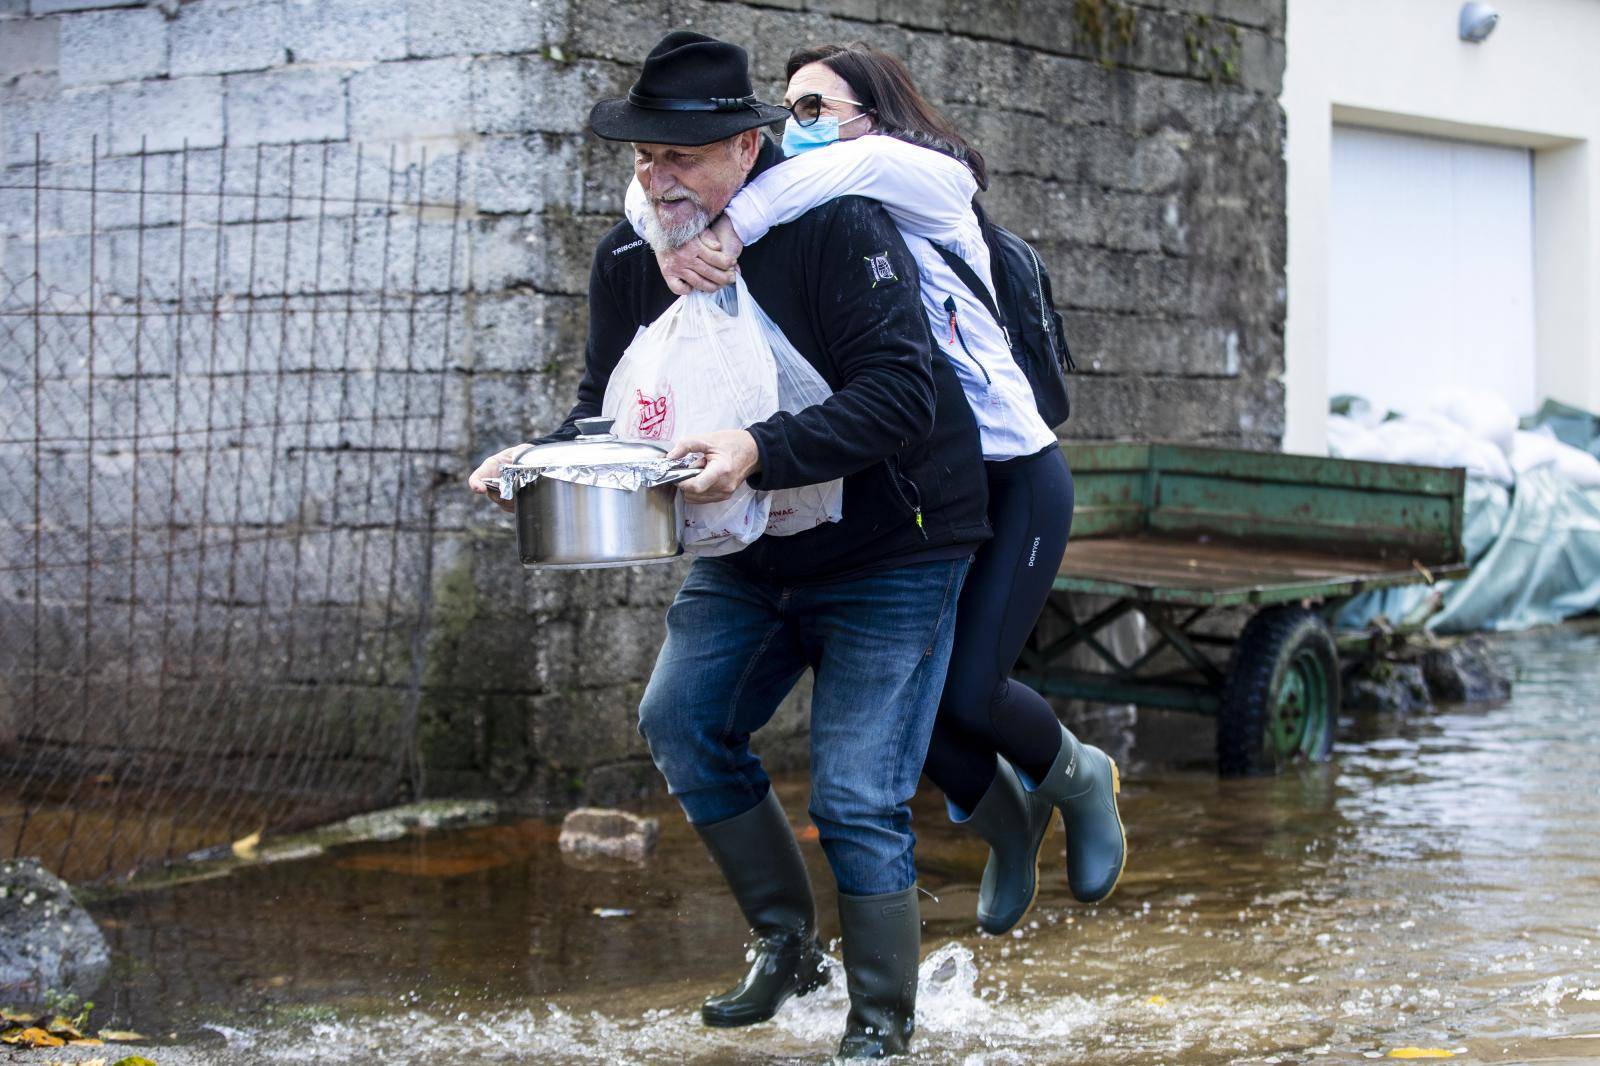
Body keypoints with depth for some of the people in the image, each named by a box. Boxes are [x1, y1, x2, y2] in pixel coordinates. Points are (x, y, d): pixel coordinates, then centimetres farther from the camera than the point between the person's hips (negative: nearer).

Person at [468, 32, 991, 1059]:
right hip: (752, 553, 7)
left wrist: (761, 451, -40)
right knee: (681, 721, 0)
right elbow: (608, 401, 5)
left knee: (857, 798, -10)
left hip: (889, 551, -7)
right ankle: (787, 941, 18)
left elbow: (901, 393, -30)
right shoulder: (628, 257, -4)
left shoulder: (836, 225, -24)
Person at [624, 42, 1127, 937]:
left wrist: (731, 225, -40)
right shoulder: (798, 217, 4)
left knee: (968, 696, -11)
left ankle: (1080, 777, 23)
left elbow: (862, 163, -35)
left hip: (1013, 473, -6)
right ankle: (1006, 821, 26)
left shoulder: (932, 182, -11)